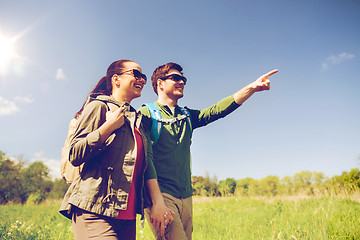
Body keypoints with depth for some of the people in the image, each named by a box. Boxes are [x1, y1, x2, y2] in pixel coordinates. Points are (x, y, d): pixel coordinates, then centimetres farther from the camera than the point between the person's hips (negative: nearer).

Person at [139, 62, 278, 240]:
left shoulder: (187, 116, 17)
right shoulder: (146, 113, -2)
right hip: (160, 195, -6)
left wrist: (252, 88, -7)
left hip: (185, 197, 6)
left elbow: (216, 110, 4)